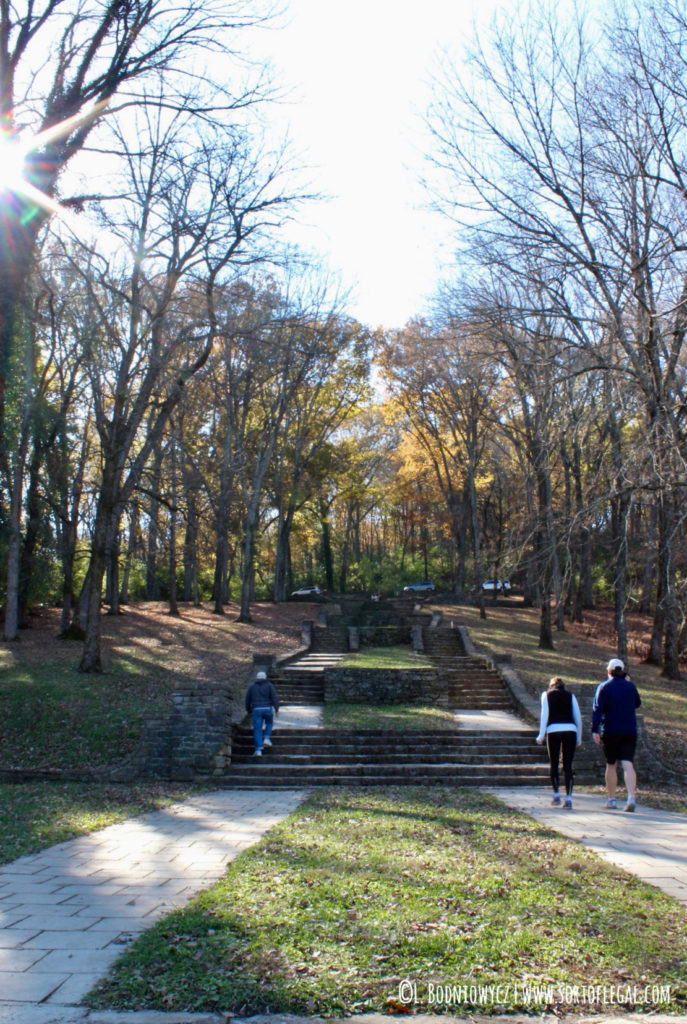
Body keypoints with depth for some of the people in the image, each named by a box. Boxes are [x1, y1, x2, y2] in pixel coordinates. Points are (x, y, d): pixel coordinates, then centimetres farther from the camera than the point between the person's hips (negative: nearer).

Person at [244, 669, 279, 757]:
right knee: (269, 723, 28)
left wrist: (249, 710, 23)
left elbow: (247, 699, 14)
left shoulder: (252, 686, 13)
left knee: (257, 729, 0)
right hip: (267, 709, 0)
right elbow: (274, 697, -2)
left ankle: (258, 750, -7)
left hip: (256, 709, 0)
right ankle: (266, 738, 7)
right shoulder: (269, 685, 8)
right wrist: (276, 709, -3)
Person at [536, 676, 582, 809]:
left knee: (554, 764, 14)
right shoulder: (570, 695, 19)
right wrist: (579, 738, 18)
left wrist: (541, 735, 3)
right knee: (568, 765, 2)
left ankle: (556, 795, 15)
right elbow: (578, 717, 14)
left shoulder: (546, 695, 15)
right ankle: (568, 799, -6)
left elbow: (544, 714, 4)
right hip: (570, 729, 1)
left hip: (553, 730, -1)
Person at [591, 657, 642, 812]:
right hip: (629, 732, 2)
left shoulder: (604, 687, -5)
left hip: (610, 731, -1)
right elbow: (637, 704, 21)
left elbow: (597, 709, -14)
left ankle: (611, 799, 18)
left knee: (611, 765, 12)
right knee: (628, 765, -5)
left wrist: (594, 730, -18)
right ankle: (631, 798, -21)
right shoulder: (630, 686, 3)